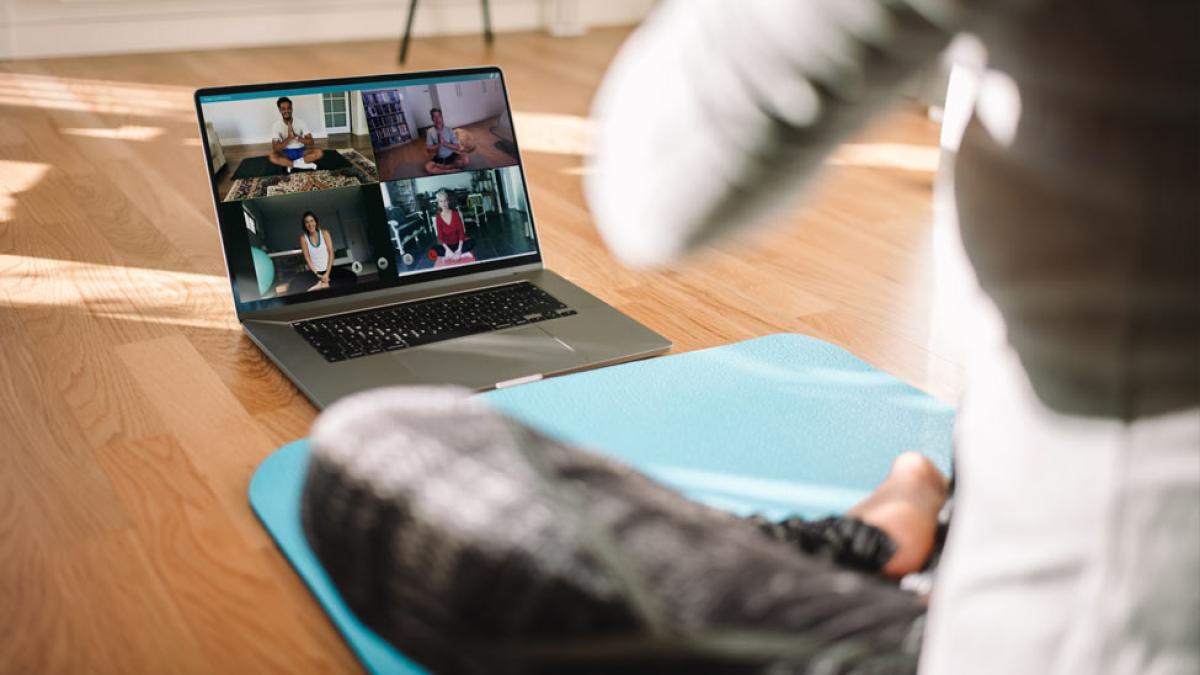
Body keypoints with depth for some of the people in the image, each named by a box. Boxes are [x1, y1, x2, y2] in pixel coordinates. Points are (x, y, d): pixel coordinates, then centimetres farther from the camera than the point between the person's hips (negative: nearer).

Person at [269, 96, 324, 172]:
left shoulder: (300, 122, -11)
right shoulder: (276, 125, -14)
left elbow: (310, 142, -15)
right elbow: (275, 148, -21)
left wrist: (296, 136, -31)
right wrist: (289, 137, -33)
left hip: (301, 151, 1)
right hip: (286, 153, -1)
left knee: (319, 152, -26)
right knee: (272, 156, -34)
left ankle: (292, 164, -24)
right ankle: (304, 164, -30)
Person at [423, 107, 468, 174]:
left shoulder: (449, 130, -8)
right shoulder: (430, 132, -8)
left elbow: (457, 147, -11)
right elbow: (428, 149, -9)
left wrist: (444, 143, -24)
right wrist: (439, 144, -25)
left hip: (451, 156, 0)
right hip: (438, 158, 0)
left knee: (464, 159, -29)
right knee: (428, 167, -30)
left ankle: (440, 167, -19)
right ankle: (451, 170, -25)